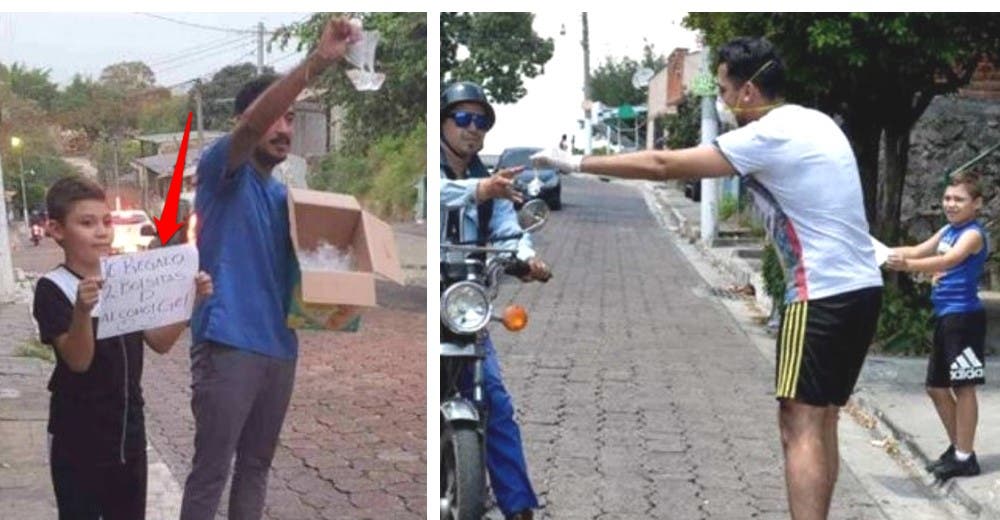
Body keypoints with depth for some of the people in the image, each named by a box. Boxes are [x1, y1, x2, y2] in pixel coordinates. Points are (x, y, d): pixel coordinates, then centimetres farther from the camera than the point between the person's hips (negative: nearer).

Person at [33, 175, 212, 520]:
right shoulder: (53, 289, -13)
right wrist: (82, 309, -40)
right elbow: (78, 360, -22)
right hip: (78, 440, -5)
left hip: (129, 431, 6)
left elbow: (159, 343, 5)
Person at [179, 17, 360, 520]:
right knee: (210, 471, -3)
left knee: (255, 465, 15)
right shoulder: (221, 171, -4)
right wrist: (318, 60, -35)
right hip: (228, 345, -7)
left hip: (279, 346, 7)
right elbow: (251, 123, -25)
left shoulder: (284, 194, 17)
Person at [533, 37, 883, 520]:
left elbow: (664, 166, -14)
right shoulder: (812, 121, 13)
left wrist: (576, 163, -9)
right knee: (821, 423, 13)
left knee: (800, 426, -10)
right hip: (860, 286, 9)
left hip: (824, 293, -9)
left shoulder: (770, 135, -13)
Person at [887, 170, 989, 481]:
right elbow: (919, 251, 20)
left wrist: (907, 265, -42)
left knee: (963, 387, -4)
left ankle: (965, 458, 2)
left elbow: (947, 261, -28)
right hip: (945, 317, 9)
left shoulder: (973, 234, -13)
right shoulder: (947, 231, 14)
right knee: (937, 387, 14)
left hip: (964, 317, -9)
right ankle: (957, 448, 27)